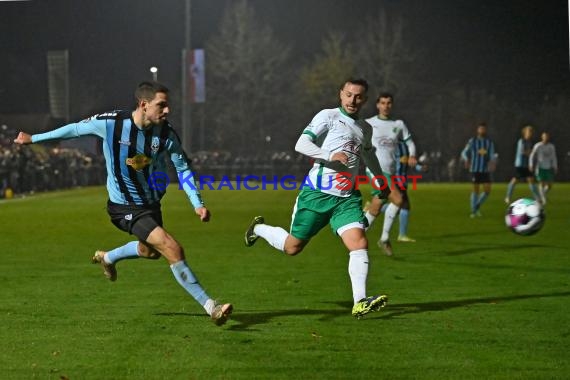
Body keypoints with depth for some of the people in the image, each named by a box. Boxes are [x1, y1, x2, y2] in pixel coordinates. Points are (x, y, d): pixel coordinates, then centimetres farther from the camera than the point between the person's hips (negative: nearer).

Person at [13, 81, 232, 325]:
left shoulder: (167, 134, -13)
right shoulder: (110, 123, -22)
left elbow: (183, 168, 0)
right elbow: (75, 129, -5)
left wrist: (197, 203, -11)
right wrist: (34, 139, 6)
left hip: (152, 203, 6)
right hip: (126, 208, -6)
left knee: (151, 250, 26)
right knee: (174, 250, -18)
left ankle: (108, 258, 55)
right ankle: (210, 307, -12)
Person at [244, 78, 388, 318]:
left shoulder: (365, 129, 15)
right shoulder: (328, 116, -5)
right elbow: (301, 145, -15)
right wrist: (330, 156, -28)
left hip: (346, 198, 4)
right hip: (317, 194, -4)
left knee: (359, 243, -18)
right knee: (293, 247, 5)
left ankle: (360, 303, -21)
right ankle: (259, 229, 35)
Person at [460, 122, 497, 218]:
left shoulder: (490, 142, 7)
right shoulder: (472, 141, 1)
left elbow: (492, 155, 6)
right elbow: (464, 152, 6)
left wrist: (493, 163, -14)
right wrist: (466, 160, -13)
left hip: (486, 170, 2)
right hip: (475, 169, -2)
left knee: (487, 190, -4)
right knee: (475, 189, -2)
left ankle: (478, 206, 20)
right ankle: (473, 211, 11)